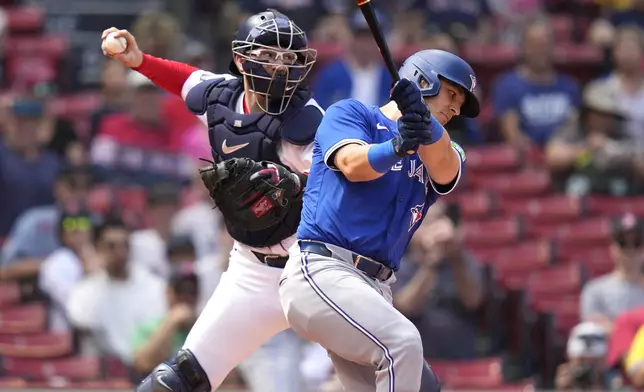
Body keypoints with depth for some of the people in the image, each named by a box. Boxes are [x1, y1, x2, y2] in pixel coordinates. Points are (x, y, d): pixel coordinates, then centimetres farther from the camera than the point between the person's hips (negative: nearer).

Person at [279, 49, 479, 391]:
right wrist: (397, 146, -34)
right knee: (402, 342, -28)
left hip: (375, 289, 7)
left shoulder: (437, 154, 20)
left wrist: (424, 122, -29)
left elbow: (444, 170, -7)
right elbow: (353, 165, -13)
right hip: (320, 271, -7)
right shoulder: (350, 113, 8)